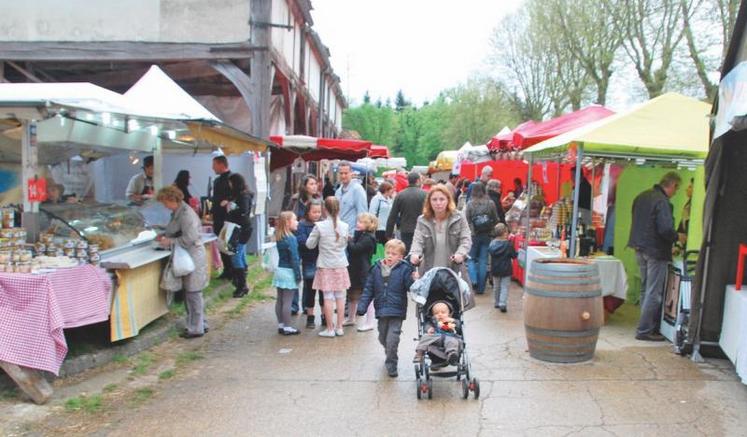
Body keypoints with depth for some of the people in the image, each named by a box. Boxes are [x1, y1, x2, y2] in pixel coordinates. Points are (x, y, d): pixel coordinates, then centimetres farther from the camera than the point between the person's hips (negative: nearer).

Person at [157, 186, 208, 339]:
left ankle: (196, 329, 7)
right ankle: (200, 324, 26)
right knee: (190, 293, 15)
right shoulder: (177, 213, 11)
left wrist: (170, 241, -17)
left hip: (193, 258, -10)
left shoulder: (186, 214, -19)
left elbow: (189, 238, -24)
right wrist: (165, 235, 6)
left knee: (193, 293, -2)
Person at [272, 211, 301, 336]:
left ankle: (281, 325, 22)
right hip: (289, 272, -8)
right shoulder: (291, 239, -17)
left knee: (279, 300, 12)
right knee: (287, 301, -1)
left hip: (280, 270, 8)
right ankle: (287, 327, 5)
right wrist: (298, 275, -12)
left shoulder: (279, 238, 7)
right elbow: (294, 258, -17)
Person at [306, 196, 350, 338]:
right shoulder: (344, 226, -4)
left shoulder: (319, 226, -12)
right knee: (340, 297, 9)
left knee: (328, 297, 3)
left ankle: (330, 329, 8)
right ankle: (339, 327, 16)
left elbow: (309, 244, -4)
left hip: (325, 266, -2)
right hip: (341, 266, 2)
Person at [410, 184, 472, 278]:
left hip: (454, 272, -1)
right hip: (428, 273, 1)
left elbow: (466, 240, -7)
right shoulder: (422, 220, 0)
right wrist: (415, 254, -32)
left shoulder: (459, 218, -3)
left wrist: (461, 253, -28)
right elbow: (418, 241, -9)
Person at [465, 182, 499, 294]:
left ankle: (473, 280, -8)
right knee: (483, 261, 8)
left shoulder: (470, 204, -8)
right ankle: (480, 287, 11)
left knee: (471, 259, 13)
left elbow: (467, 221, -7)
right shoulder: (490, 203, -2)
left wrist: (471, 232, 7)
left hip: (474, 235, -2)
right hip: (487, 235, 2)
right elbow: (496, 220, 2)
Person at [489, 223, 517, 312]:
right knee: (504, 287, 1)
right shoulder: (509, 244, -14)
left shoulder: (492, 243, -5)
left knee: (496, 286, 17)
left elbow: (490, 253, 5)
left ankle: (497, 303, 27)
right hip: (506, 269, -4)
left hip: (495, 269, 4)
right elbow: (514, 255, -8)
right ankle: (502, 304, -11)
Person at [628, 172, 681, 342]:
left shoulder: (642, 197, 10)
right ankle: (644, 330, 3)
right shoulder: (662, 202, -18)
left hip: (640, 250, 9)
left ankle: (649, 326, 26)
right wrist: (677, 237, -4)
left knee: (646, 290, 17)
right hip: (656, 252, -9)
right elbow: (665, 230, -23)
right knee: (654, 293, -1)